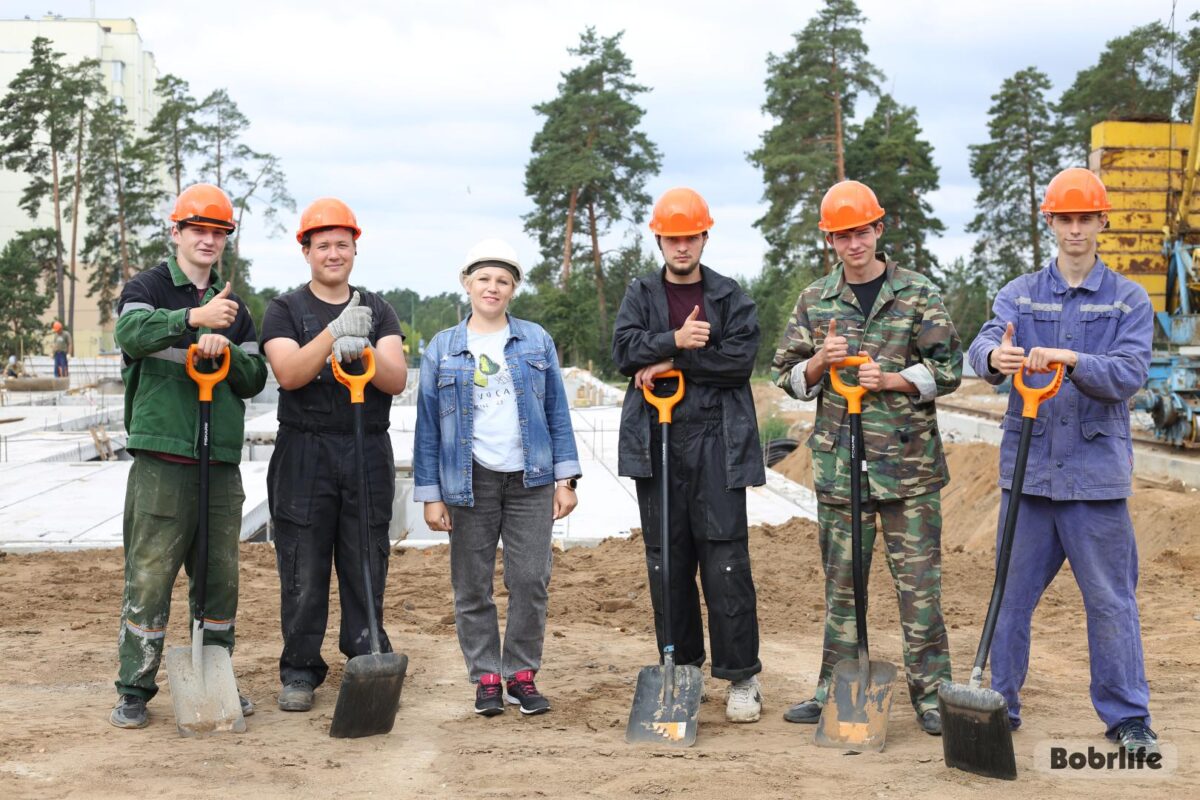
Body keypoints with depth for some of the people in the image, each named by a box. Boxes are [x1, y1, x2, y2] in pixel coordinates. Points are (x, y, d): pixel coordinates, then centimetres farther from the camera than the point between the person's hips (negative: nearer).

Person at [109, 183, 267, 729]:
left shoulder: (233, 307, 18)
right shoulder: (147, 288, 3)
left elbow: (256, 378, 12)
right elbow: (131, 333, -19)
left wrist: (226, 351, -8)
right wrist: (193, 318, -33)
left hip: (221, 463, 5)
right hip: (161, 460, -5)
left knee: (220, 579, 9)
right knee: (149, 578, -5)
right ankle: (134, 692, 5)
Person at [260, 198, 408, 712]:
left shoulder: (378, 311, 12)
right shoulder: (285, 310, 6)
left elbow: (397, 380, -1)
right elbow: (288, 373, -12)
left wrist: (362, 353, -21)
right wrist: (333, 333, -25)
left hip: (369, 453, 2)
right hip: (304, 453, -2)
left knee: (367, 567, 3)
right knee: (303, 570, -1)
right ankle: (299, 672, 10)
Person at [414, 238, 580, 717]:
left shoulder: (536, 341, 7)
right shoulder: (442, 349, 5)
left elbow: (557, 412, 7)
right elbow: (428, 425, 5)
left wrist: (565, 477, 1)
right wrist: (430, 494, 0)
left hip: (530, 480, 0)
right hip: (469, 481, 0)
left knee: (530, 581, 0)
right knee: (472, 587, 5)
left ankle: (521, 674, 13)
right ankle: (486, 677, 16)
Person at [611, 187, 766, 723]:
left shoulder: (730, 297, 7)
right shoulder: (641, 295, 13)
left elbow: (741, 358, -7)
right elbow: (625, 350, -3)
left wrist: (674, 362, -9)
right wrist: (676, 340, -18)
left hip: (716, 443, -2)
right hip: (656, 443, 2)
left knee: (726, 561, -6)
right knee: (667, 561, 7)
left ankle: (741, 678, 1)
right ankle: (681, 669, 18)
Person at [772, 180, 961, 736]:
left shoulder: (917, 294, 3)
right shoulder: (814, 300, 10)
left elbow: (947, 369, 1)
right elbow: (788, 376, 12)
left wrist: (890, 380, -13)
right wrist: (820, 362, -8)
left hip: (908, 464, -2)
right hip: (839, 461, 2)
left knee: (919, 582, -1)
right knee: (842, 582, 9)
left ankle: (930, 693, 8)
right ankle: (835, 689, 19)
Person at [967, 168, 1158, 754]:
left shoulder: (1130, 300, 5)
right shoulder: (1020, 294, 8)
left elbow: (1130, 372, -11)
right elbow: (985, 345, -11)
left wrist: (1069, 359, -28)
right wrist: (996, 357, -36)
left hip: (1096, 470, -1)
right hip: (1027, 467, 2)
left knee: (1111, 598, 3)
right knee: (1013, 592, 8)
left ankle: (1127, 716, 15)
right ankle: (1000, 703, 21)